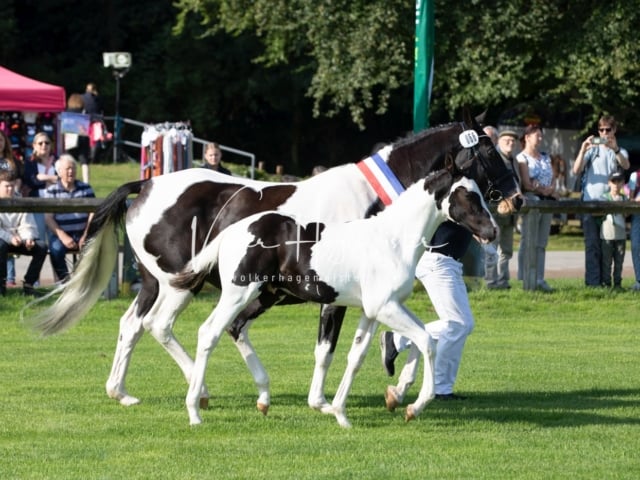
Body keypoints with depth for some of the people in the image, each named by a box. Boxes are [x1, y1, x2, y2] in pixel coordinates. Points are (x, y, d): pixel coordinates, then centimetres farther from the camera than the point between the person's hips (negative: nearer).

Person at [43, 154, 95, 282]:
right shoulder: (51, 191, 4)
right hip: (61, 234, -1)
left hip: (82, 234, 1)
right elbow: (48, 217, -4)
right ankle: (64, 280, -20)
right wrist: (63, 236, -17)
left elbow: (93, 213, 3)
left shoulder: (86, 189, 10)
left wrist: (86, 236, -12)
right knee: (56, 248, -34)